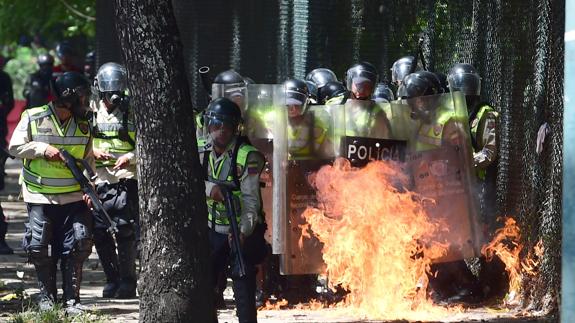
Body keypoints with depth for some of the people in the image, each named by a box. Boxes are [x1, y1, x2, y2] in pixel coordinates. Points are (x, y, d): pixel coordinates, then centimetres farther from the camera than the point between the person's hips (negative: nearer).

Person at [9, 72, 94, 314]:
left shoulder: (83, 126, 6)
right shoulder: (33, 118, -5)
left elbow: (88, 161, 11)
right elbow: (15, 147, -4)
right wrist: (42, 149, -16)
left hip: (74, 198, 2)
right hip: (40, 197, -2)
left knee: (79, 243, -7)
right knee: (39, 247, -2)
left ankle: (71, 299, 1)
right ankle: (46, 296, 15)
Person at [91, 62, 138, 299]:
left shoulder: (132, 113, 3)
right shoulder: (91, 113, 11)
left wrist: (131, 157, -16)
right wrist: (93, 151, -7)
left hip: (126, 179, -3)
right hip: (99, 180, 3)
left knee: (125, 231, -10)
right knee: (100, 233, 1)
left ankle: (128, 281, -1)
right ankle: (112, 279, 14)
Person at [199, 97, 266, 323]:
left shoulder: (248, 156, -15)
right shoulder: (201, 151, 1)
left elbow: (251, 201, -19)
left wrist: (243, 232, -32)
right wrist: (209, 188, -30)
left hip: (241, 232, -5)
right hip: (212, 231, 5)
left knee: (244, 290, -10)